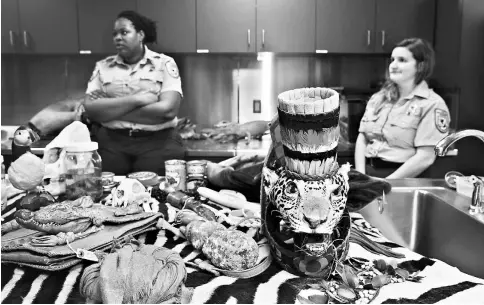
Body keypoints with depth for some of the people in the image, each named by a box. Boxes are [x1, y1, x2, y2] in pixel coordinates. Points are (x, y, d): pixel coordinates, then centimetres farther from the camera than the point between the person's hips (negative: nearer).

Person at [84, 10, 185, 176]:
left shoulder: (164, 63, 1)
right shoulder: (103, 66, 10)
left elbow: (167, 110, -13)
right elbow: (91, 109, -2)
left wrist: (110, 110, -7)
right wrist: (136, 99, -12)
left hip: (159, 143, -2)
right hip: (111, 143, 2)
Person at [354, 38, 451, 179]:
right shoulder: (378, 98, 14)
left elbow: (425, 158, -9)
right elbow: (362, 139, 10)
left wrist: (385, 184, -14)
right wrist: (360, 176, -4)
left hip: (402, 180, -5)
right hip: (368, 172, 5)